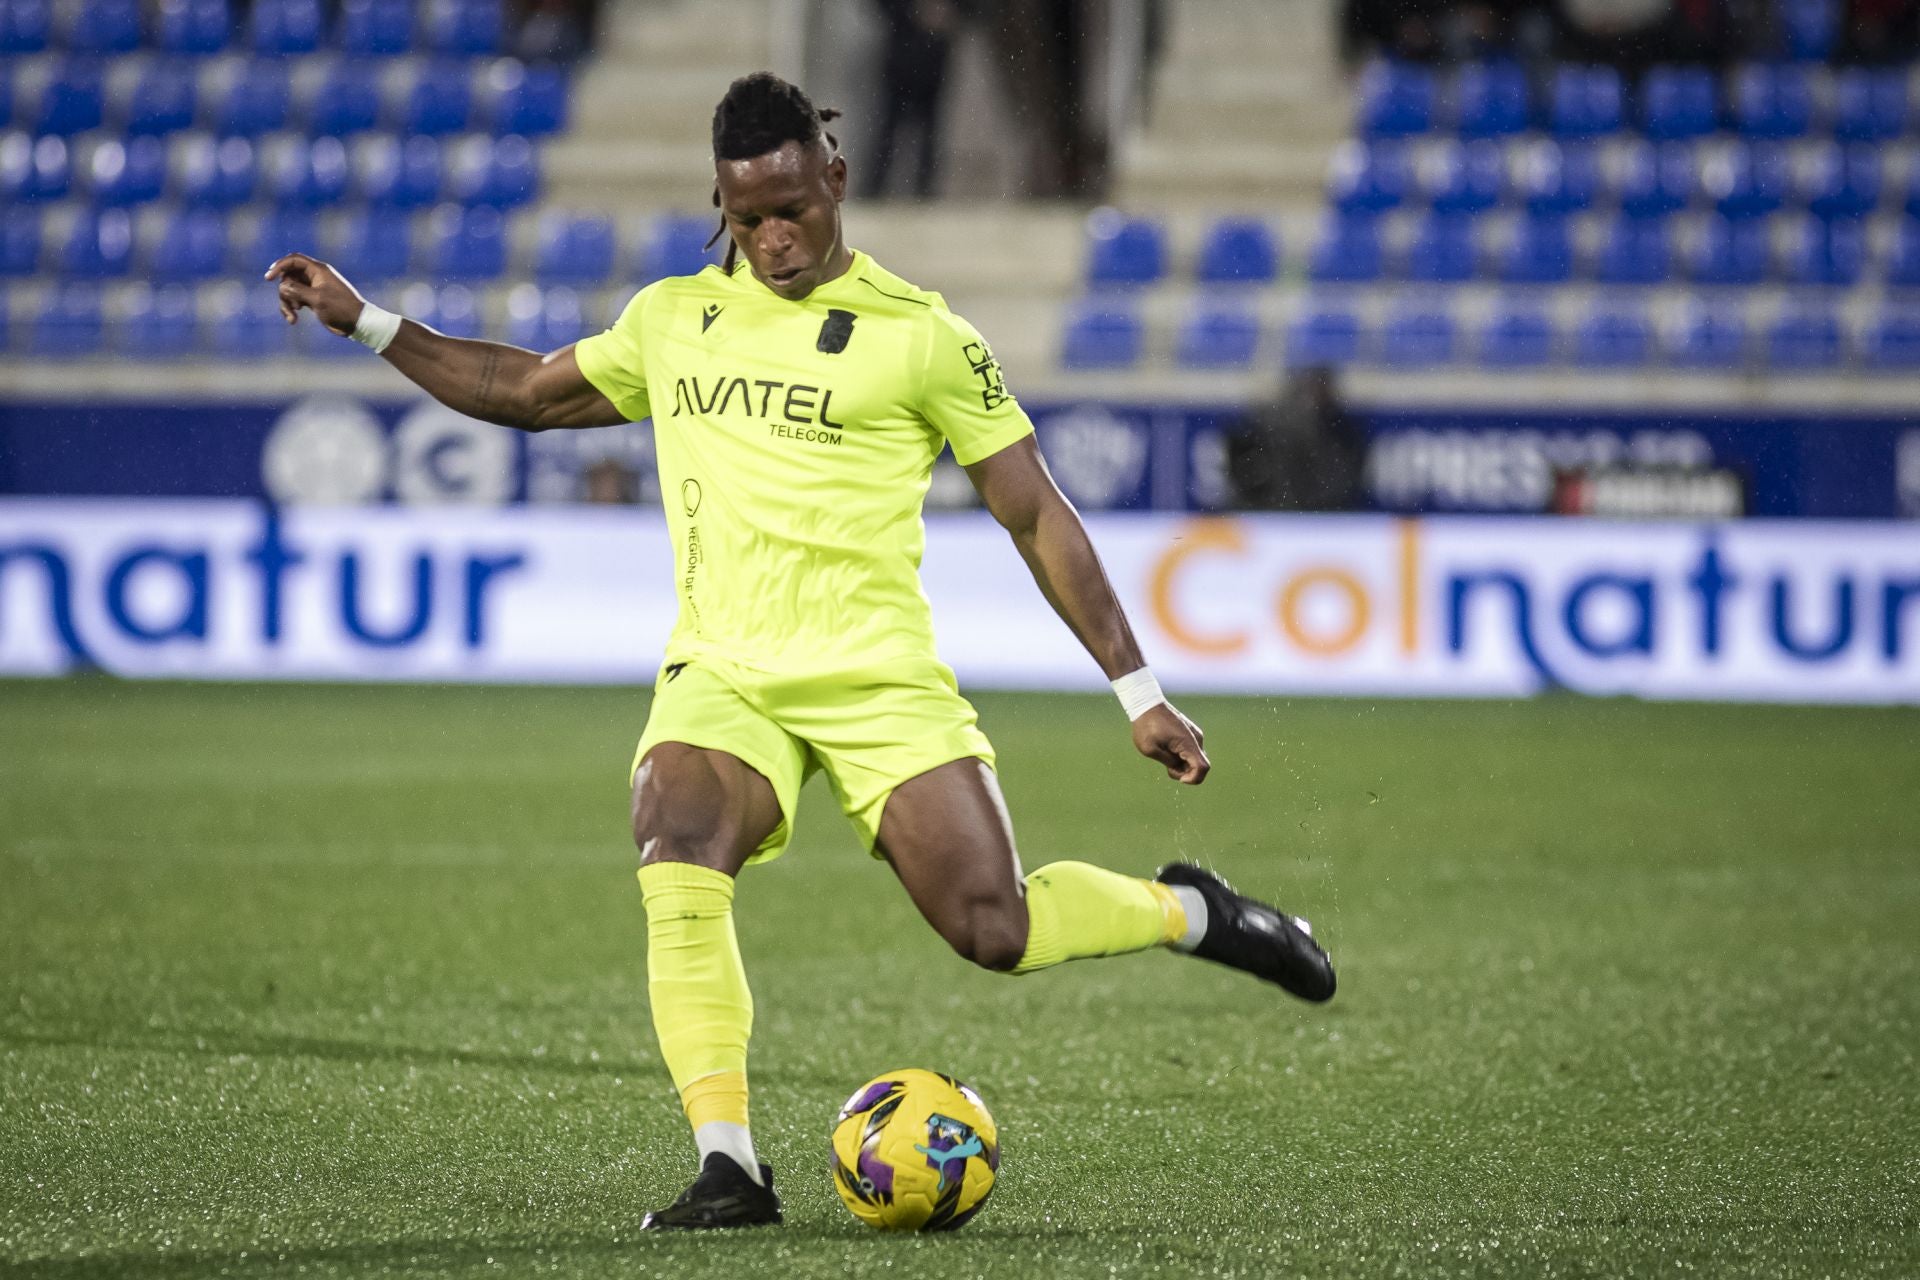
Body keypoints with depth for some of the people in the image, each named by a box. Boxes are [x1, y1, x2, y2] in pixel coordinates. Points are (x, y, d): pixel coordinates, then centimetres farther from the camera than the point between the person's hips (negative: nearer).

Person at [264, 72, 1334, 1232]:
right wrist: (364, 321, 23)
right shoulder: (672, 319, 13)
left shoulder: (917, 333, 0)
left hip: (877, 678, -2)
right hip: (720, 672, 3)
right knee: (678, 863, -29)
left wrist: (1139, 691, 0)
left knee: (995, 931, -13)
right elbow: (528, 392, 28)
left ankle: (1187, 912, 19)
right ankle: (729, 1169, -26)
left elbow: (1039, 515, 2)